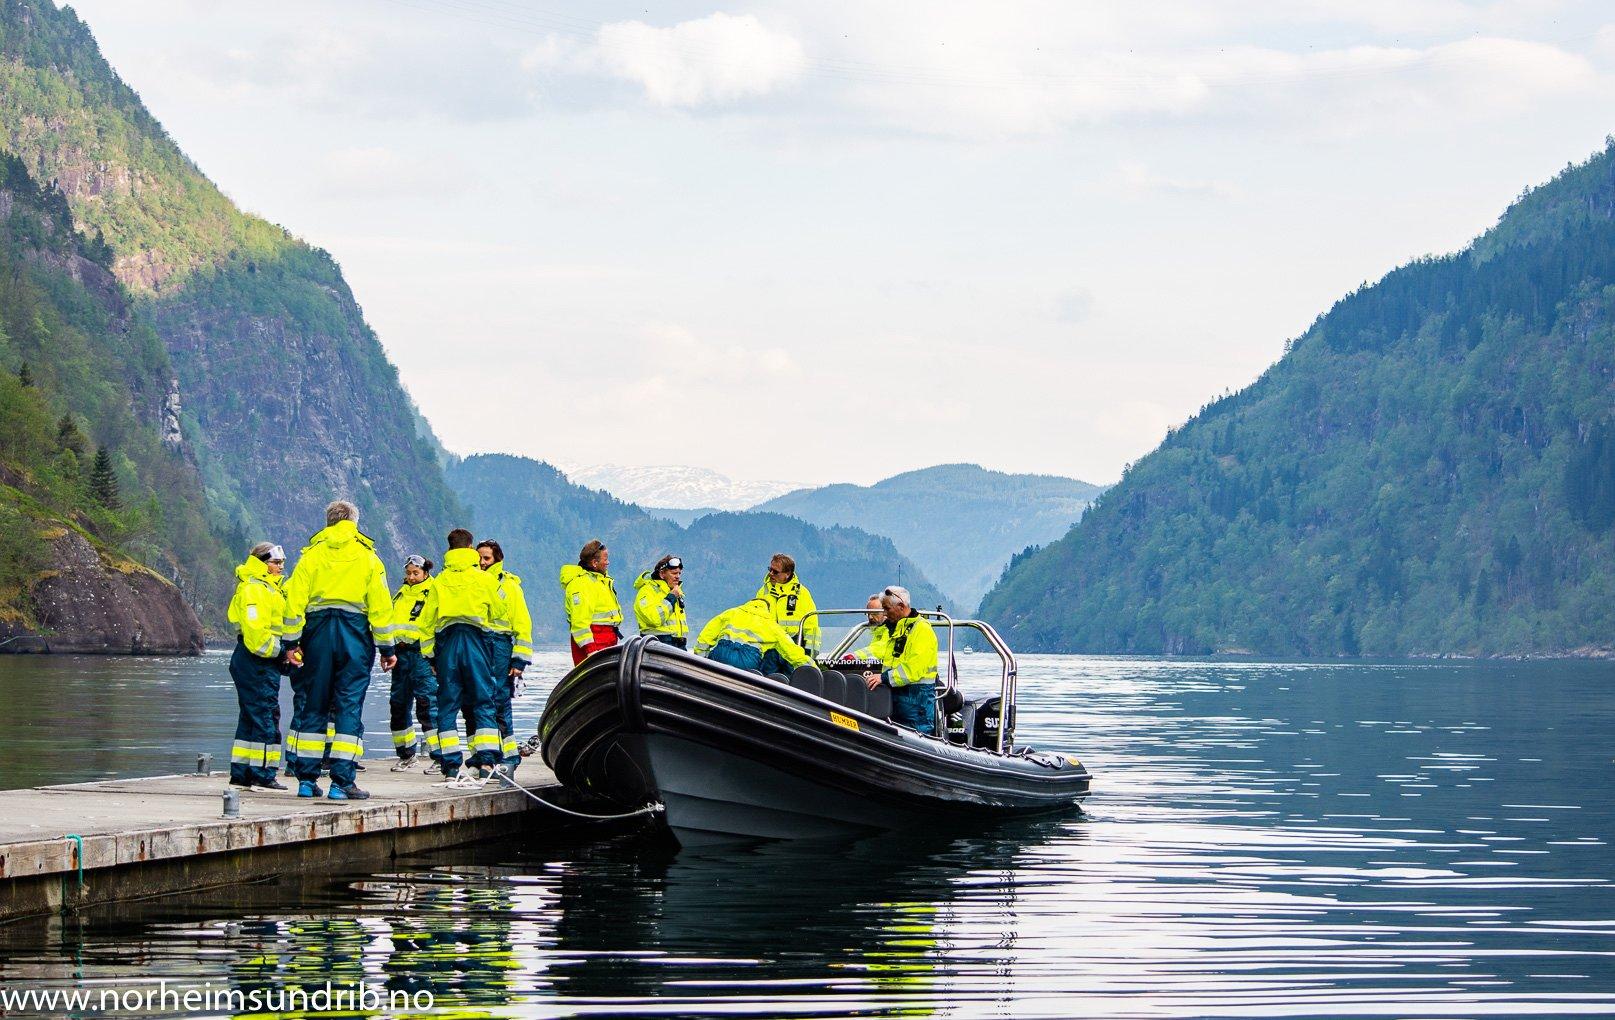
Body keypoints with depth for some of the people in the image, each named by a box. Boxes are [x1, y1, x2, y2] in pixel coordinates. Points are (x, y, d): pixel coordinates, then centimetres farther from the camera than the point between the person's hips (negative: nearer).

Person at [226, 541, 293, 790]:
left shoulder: (268, 589, 22)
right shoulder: (254, 590, -13)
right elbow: (255, 630, -22)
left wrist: (284, 653, 11)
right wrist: (280, 653, -19)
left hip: (263, 662, 11)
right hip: (257, 662, -11)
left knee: (250, 717, 12)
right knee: (266, 715, -10)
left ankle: (240, 772, 15)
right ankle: (262, 773, -9)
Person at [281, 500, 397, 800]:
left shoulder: (311, 555, 7)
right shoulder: (367, 557, 5)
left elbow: (295, 601, 2)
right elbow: (380, 606, 1)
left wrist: (291, 643, 5)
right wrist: (387, 648, 5)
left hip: (317, 630, 2)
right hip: (355, 634, -2)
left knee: (313, 705, 9)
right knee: (349, 706, -1)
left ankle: (307, 779, 8)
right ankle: (342, 781, -6)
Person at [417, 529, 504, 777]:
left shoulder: (439, 582, 9)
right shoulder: (485, 579, 4)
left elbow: (426, 621, 9)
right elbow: (497, 612, 10)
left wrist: (430, 654, 14)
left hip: (446, 642, 1)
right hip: (475, 640, -1)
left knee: (448, 703, 4)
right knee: (482, 701, 2)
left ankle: (451, 761, -2)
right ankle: (486, 757, -9)